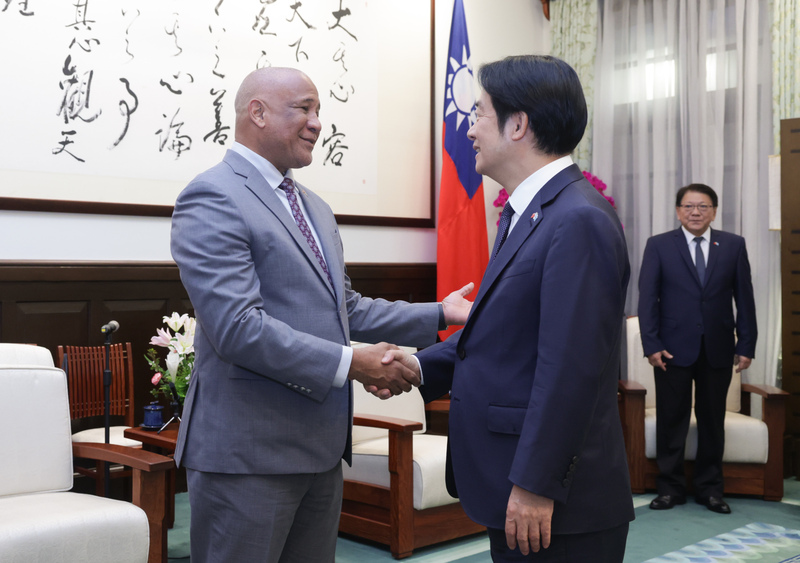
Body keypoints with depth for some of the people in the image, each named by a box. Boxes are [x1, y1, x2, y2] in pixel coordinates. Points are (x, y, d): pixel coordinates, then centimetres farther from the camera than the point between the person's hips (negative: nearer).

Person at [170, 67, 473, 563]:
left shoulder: (315, 207, 17)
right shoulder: (212, 199, -13)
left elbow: (347, 308, 19)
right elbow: (238, 327, -23)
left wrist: (439, 314, 10)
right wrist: (350, 364, -22)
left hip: (321, 446, 9)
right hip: (248, 451, -8)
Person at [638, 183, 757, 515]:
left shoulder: (733, 245, 6)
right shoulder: (658, 246, 1)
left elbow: (744, 297, 5)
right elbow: (647, 298, -2)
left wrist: (746, 344, 0)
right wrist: (652, 344, -10)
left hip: (718, 350, 2)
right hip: (674, 348, -1)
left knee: (713, 421, 10)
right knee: (672, 421, 5)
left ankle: (710, 488, 21)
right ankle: (671, 487, 16)